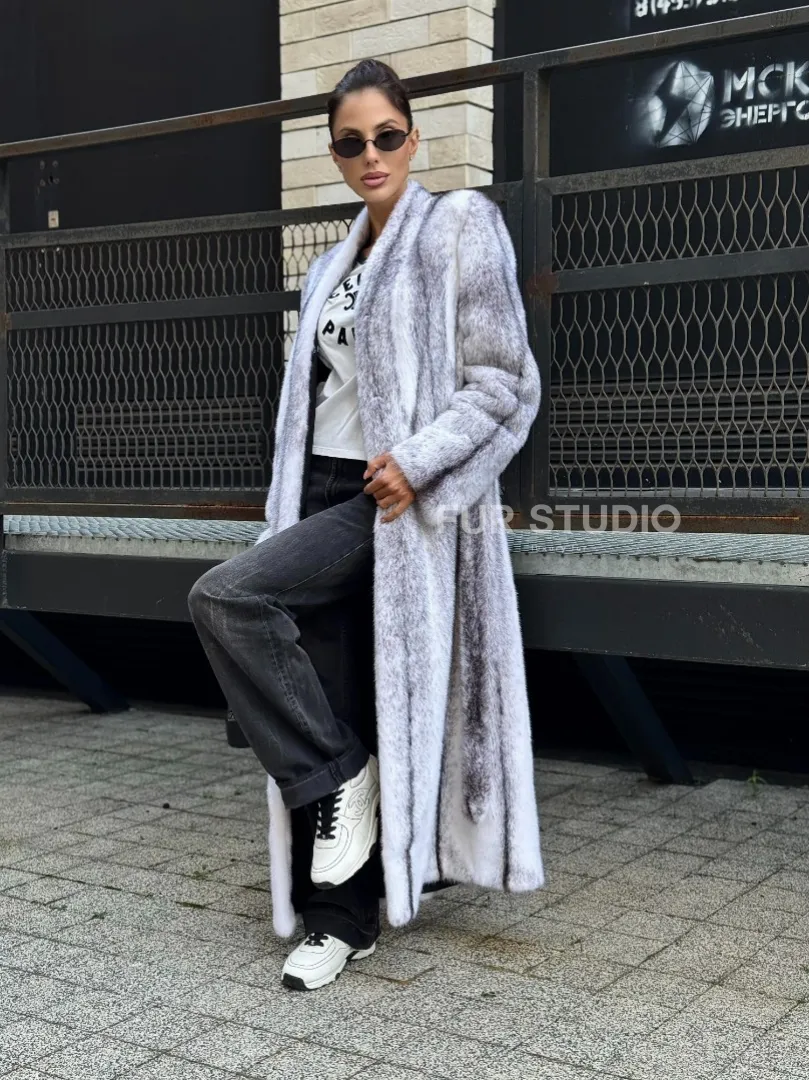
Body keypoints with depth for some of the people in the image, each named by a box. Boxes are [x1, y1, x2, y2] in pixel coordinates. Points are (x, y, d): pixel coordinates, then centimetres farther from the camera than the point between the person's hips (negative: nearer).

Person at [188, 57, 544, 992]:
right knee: (333, 719, 4)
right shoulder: (334, 265, 19)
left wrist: (418, 461, -20)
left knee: (224, 596, -24)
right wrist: (295, 507, 12)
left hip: (396, 501, -7)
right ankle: (344, 918, 14)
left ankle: (338, 774, -8)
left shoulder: (459, 226, -1)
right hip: (327, 494, 7)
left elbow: (502, 379, -8)